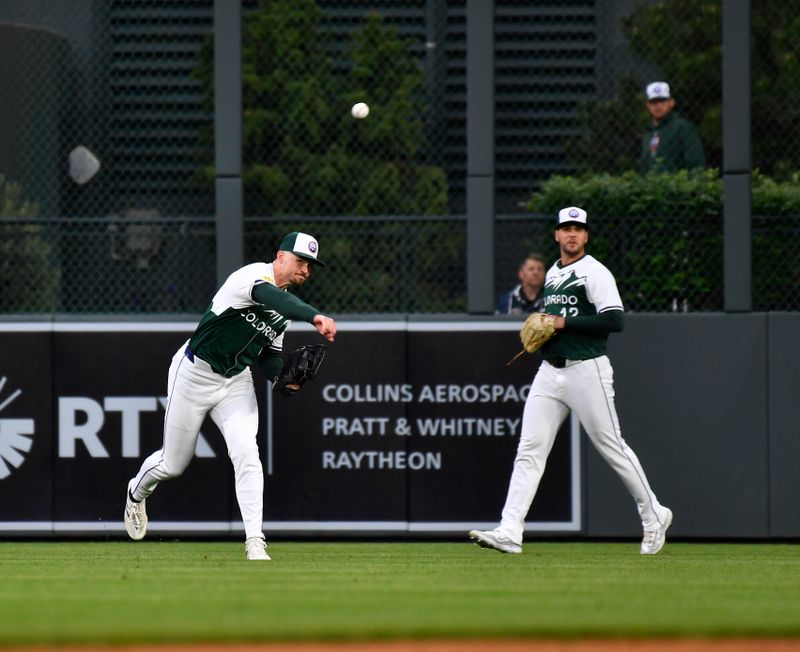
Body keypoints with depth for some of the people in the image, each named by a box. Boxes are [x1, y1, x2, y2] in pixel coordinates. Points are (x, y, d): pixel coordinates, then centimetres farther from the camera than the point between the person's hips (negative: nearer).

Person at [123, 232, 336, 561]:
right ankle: (136, 493, 42)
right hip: (195, 372, -6)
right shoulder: (256, 275, -21)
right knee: (173, 464, 8)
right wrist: (315, 316, -61)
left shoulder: (284, 308, 6)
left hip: (236, 382, 6)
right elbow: (269, 296, -45)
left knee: (246, 453, -17)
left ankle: (255, 542, -19)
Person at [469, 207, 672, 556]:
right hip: (550, 370, 7)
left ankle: (654, 516, 19)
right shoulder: (552, 274, 16)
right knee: (529, 449, -5)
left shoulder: (595, 273, -8)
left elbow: (614, 320, -19)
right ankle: (509, 533, -12)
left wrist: (563, 323, -18)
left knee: (611, 446, 1)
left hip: (586, 370, -7)